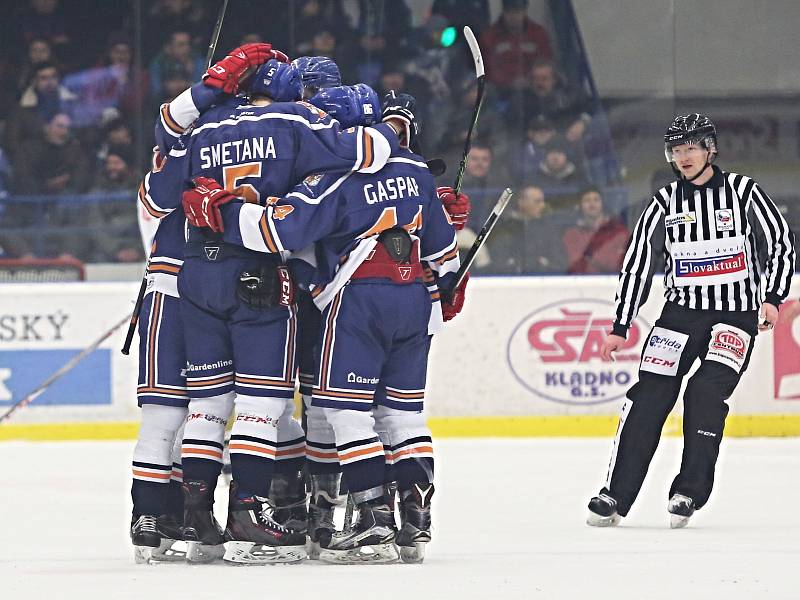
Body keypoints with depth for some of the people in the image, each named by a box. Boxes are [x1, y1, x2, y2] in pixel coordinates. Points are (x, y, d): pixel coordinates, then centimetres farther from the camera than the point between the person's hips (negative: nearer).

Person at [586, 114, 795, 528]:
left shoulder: (742, 191, -4)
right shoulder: (666, 202, 3)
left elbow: (781, 243, 0)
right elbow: (637, 262, 5)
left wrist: (772, 298, -14)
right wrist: (619, 329, 3)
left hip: (736, 313, -2)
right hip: (682, 309, 2)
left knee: (706, 392, -19)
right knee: (649, 395, -8)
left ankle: (690, 492, -10)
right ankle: (616, 495, -5)